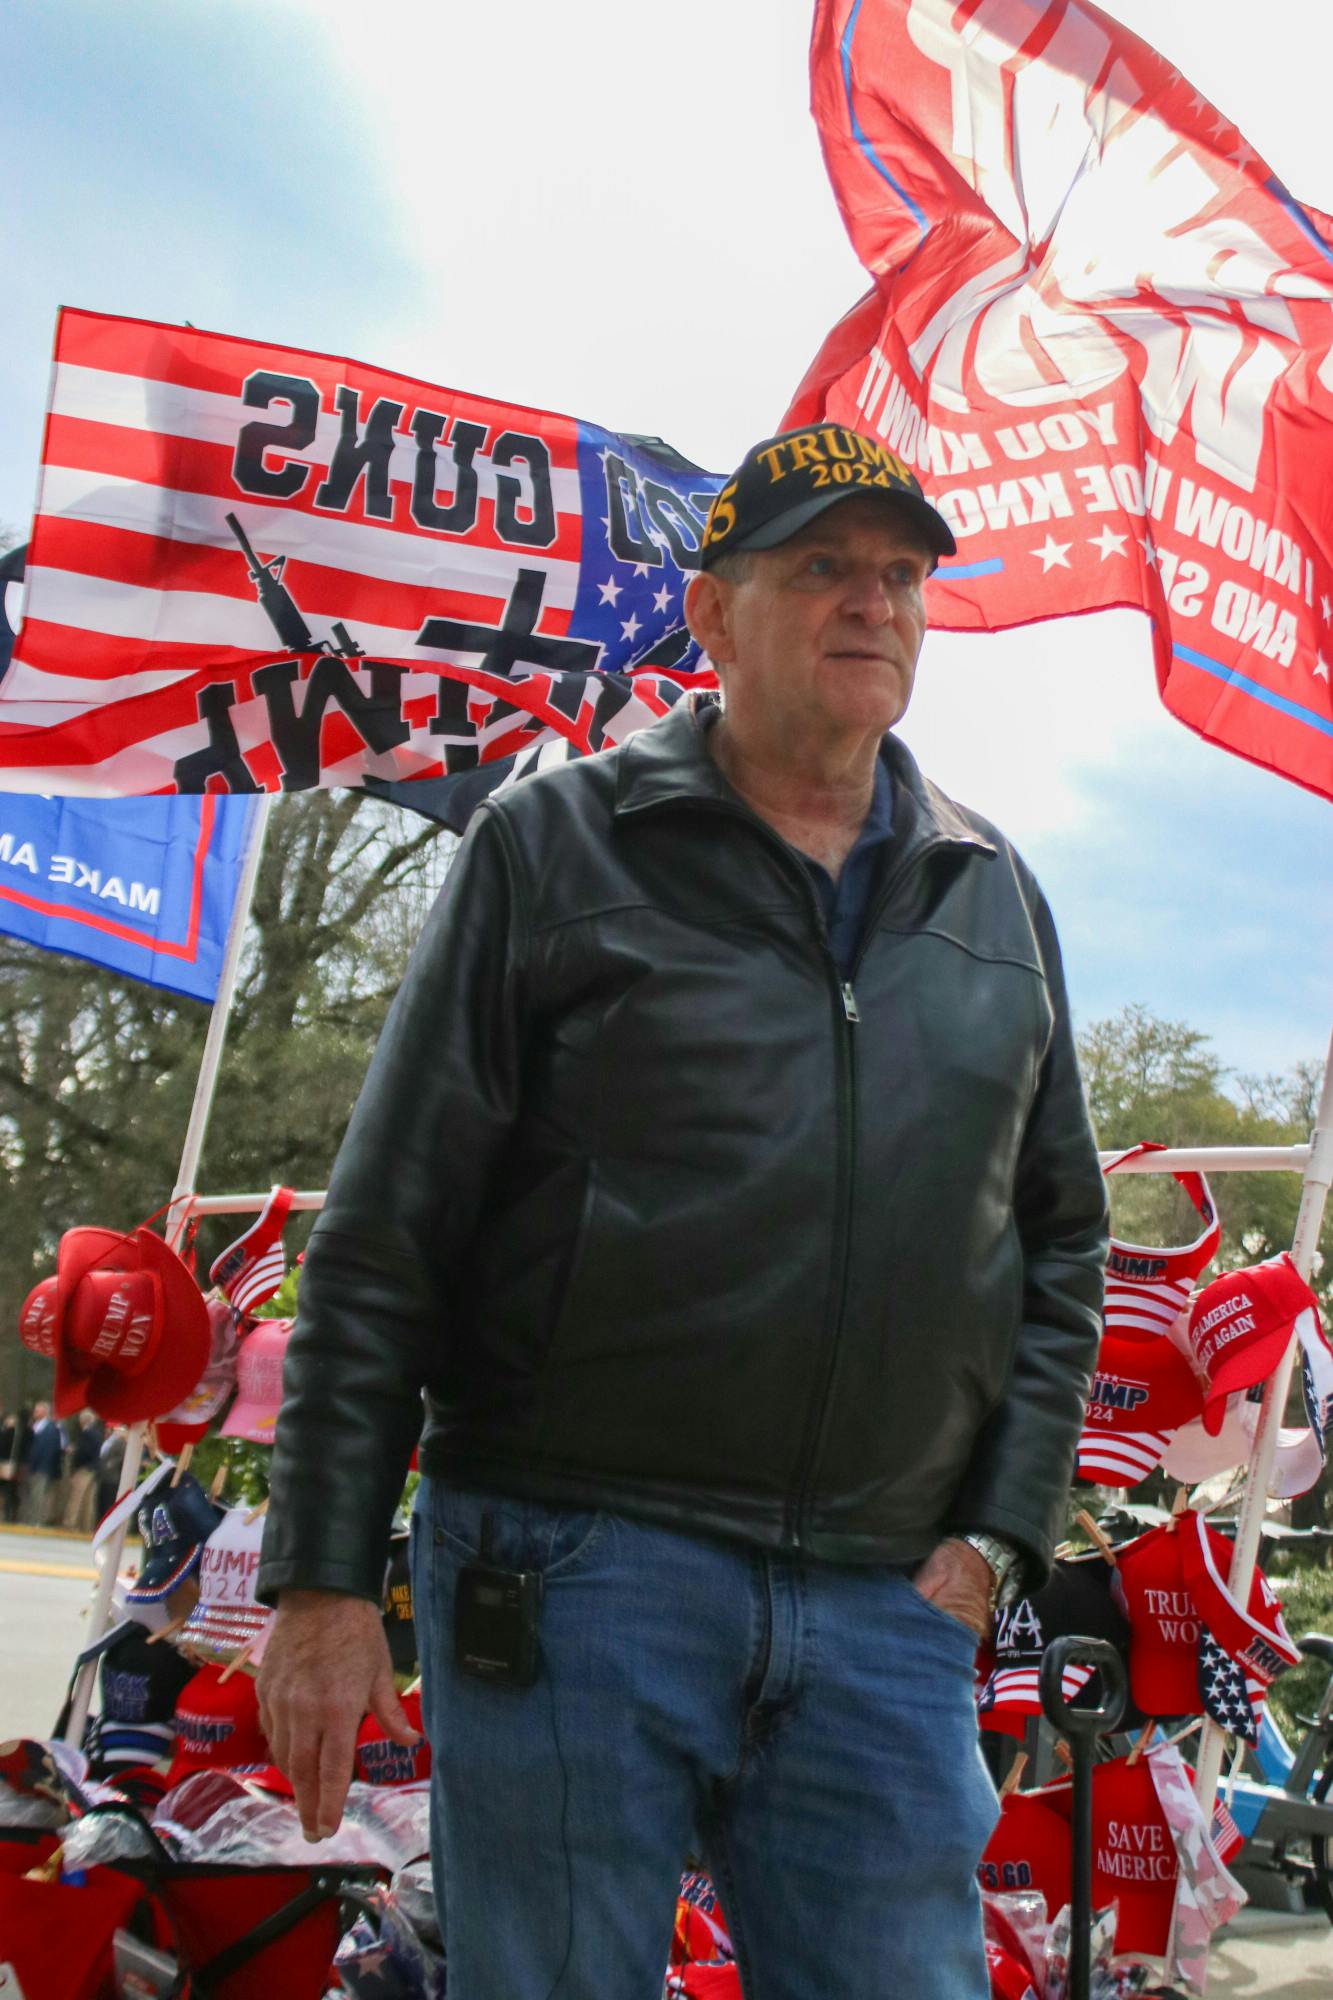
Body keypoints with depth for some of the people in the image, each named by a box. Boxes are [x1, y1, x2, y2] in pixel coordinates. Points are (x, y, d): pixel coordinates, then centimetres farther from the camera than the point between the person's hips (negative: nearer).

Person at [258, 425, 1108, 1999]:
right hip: (578, 1572, -3)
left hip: (885, 1614, 4)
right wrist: (325, 1579, -5)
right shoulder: (558, 845, 2)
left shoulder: (997, 902, 14)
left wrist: (997, 1530, 6)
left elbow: (1060, 1239, 18)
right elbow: (384, 1234, -1)